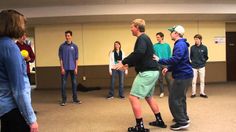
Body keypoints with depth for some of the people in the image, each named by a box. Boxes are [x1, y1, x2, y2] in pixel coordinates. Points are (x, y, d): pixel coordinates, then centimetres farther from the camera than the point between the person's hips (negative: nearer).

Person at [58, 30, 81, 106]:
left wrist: (76, 68, -2)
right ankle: (64, 100, 11)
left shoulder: (75, 46, 5)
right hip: (65, 68, -1)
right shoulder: (62, 46, 2)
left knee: (74, 83, 6)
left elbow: (76, 58, 5)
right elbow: (60, 58, 0)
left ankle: (75, 99, 17)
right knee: (64, 84, 2)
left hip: (72, 68, 1)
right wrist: (62, 68, -7)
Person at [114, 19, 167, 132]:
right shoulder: (145, 38, 20)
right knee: (148, 97, 22)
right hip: (152, 72, 11)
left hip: (147, 72, -11)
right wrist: (128, 64, 21)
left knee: (133, 97, -8)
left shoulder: (142, 38, -11)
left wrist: (123, 62, -24)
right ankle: (159, 121, 30)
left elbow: (139, 53, -30)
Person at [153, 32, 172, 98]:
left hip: (166, 64, -1)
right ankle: (162, 92, 21)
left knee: (168, 79, 2)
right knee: (160, 79, 9)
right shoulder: (155, 46, 1)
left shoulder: (167, 45, 1)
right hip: (158, 65, 1)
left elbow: (170, 55, 2)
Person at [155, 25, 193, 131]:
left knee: (174, 99, -6)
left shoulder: (180, 44, -17)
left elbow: (175, 59, -29)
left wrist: (159, 60, -22)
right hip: (184, 75, 11)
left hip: (182, 76, -11)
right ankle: (183, 117, 33)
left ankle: (182, 122, -1)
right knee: (180, 97, 21)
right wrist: (168, 68, 9)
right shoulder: (181, 44, 17)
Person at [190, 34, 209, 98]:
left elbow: (206, 57, 7)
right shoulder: (192, 47, 0)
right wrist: (193, 60, -1)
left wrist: (203, 61, -4)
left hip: (202, 66, 0)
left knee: (202, 80, 7)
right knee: (193, 81, 3)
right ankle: (193, 93, 13)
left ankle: (202, 93, 18)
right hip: (194, 66, 0)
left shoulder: (204, 47, -1)